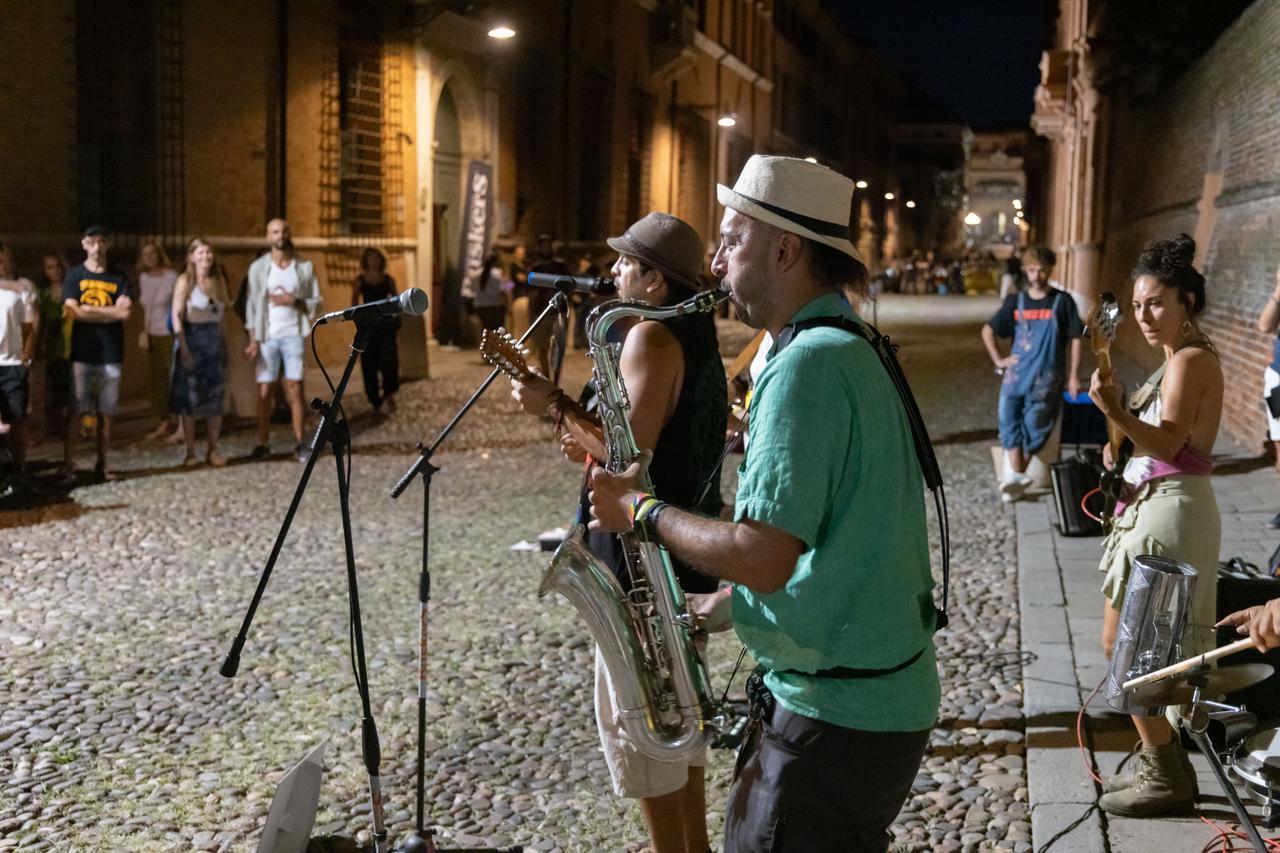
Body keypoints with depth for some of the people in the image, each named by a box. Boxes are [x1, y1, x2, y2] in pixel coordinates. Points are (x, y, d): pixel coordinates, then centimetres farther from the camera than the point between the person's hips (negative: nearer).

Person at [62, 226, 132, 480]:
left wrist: (90, 309, -8)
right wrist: (110, 313, -7)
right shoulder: (75, 276, 5)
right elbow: (74, 312, -8)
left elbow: (124, 312, -5)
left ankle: (102, 465, 11)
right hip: (81, 353, -1)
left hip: (111, 354, 2)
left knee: (106, 412, 4)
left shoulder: (119, 278, 9)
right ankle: (69, 464, 1)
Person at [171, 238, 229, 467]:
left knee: (215, 397, 4)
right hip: (192, 339, -4)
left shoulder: (218, 280, 10)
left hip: (215, 340, 4)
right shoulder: (185, 280, -5)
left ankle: (213, 450, 11)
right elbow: (177, 316, -11)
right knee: (189, 397, -1)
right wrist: (184, 349, -18)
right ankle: (190, 452, 5)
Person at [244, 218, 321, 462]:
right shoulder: (258, 268, 2)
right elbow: (252, 305, 0)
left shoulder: (305, 267, 4)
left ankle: (299, 443, 5)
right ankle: (263, 444, 7)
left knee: (295, 389, 0)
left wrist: (293, 301, -14)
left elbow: (316, 303, 4)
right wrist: (253, 341, -6)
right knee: (264, 391, 1)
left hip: (294, 336, 0)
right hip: (267, 337, 0)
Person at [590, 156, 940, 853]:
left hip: (838, 715, -10)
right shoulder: (848, 350, 11)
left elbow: (764, 557, -27)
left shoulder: (807, 363, -22)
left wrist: (642, 511, -14)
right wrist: (727, 601, 12)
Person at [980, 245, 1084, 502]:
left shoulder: (1062, 301, 0)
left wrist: (1073, 375, -3)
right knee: (1008, 418, -6)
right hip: (1016, 374, 3)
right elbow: (987, 330, 17)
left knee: (1034, 427, -2)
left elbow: (1075, 338, 1)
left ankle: (1015, 475, 9)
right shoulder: (1015, 302, 8)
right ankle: (1016, 477, -6)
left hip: (1046, 378, -3)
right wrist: (998, 360, 8)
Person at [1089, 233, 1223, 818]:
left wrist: (1116, 413, -40)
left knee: (1122, 645, -4)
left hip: (1168, 512, -10)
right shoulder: (1182, 359, 15)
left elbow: (1168, 444, -26)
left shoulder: (1191, 360, -15)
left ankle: (1168, 779, 7)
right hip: (1149, 505, 10)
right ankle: (1162, 764, 25)